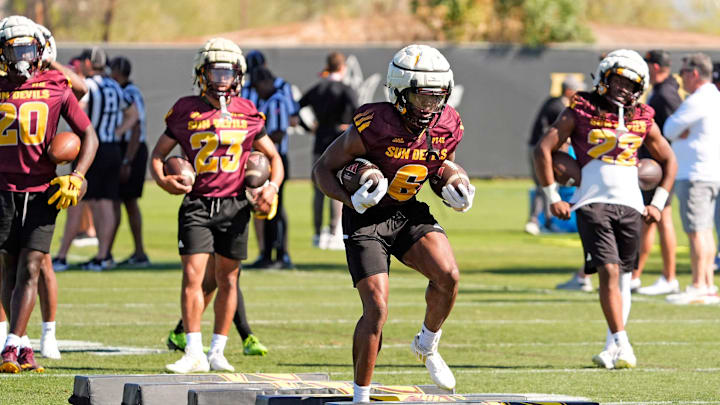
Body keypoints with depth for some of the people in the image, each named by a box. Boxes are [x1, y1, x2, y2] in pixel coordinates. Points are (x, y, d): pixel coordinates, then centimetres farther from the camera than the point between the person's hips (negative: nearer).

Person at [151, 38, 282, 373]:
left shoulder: (247, 114, 5)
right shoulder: (186, 111, 2)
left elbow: (273, 157, 15)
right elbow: (158, 153, 9)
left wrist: (272, 188, -3)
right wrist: (162, 179, -12)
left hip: (234, 205, 1)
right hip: (197, 205, -1)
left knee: (227, 279, 6)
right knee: (193, 276, -9)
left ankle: (217, 352, 15)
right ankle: (193, 352, -6)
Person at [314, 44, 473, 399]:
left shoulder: (448, 126, -9)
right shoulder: (373, 126, -24)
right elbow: (323, 169, -13)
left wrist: (453, 193, -5)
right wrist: (353, 200, -30)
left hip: (409, 212, 4)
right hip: (366, 221, -4)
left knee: (448, 275, -22)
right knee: (377, 310, -13)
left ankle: (427, 346, 7)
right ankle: (361, 396, 4)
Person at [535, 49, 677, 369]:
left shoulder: (643, 120, 12)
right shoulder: (581, 111, 2)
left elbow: (669, 161, 23)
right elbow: (543, 149, 1)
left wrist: (658, 203, 13)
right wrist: (553, 198, -2)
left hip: (630, 206, 4)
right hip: (593, 203, -4)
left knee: (622, 277, 6)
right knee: (609, 272, -15)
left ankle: (612, 347, 16)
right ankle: (622, 347, -18)